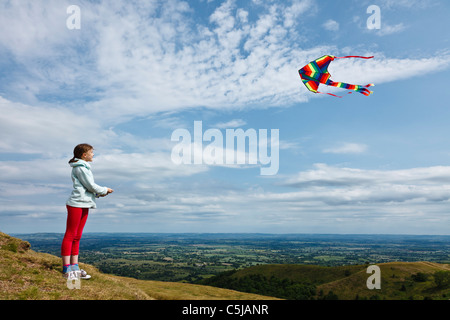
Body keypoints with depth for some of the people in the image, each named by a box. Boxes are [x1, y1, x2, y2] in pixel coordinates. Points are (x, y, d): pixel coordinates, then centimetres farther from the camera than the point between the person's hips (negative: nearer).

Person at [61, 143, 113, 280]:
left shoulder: (85, 167, 19)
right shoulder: (80, 168, -11)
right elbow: (91, 186, -14)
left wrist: (98, 193, 7)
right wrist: (105, 190, -1)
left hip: (84, 204, 10)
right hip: (76, 204, -10)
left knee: (77, 236, 11)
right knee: (70, 235, -3)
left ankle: (74, 267, 16)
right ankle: (67, 268, 2)